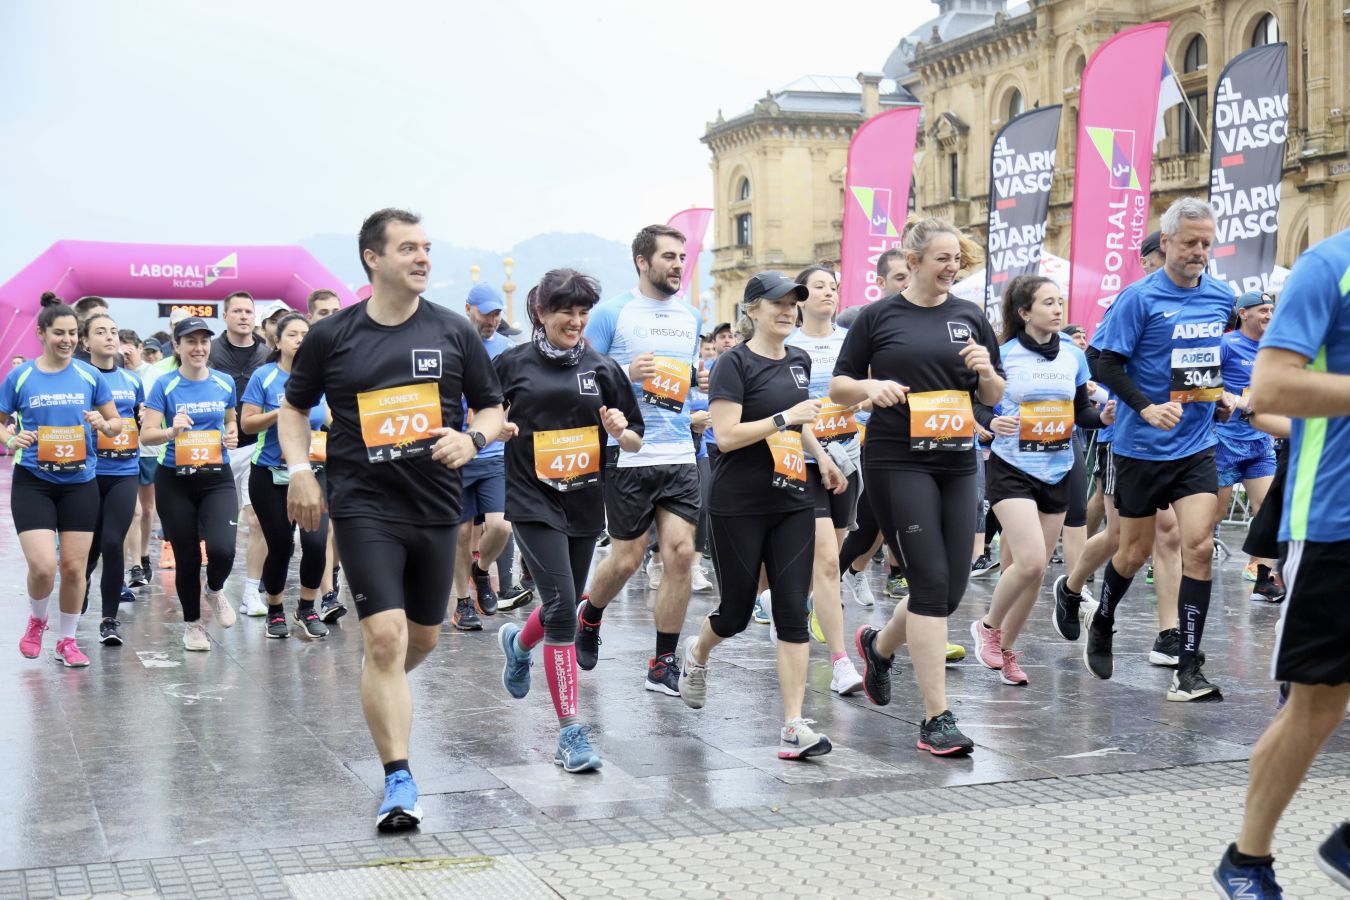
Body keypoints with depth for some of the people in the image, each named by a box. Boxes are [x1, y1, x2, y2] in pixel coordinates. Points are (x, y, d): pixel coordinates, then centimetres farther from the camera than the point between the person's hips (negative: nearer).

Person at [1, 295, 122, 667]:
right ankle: (36, 620, 19)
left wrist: (103, 424, -13)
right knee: (43, 566, -13)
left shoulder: (89, 375, 2)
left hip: (79, 482, 2)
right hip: (32, 482, -2)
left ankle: (67, 640, 24)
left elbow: (116, 423, 9)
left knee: (74, 566, 4)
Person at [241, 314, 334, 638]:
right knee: (280, 547, 4)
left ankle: (307, 609, 5)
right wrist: (280, 413, -18)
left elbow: (330, 420, 18)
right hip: (270, 476, -1)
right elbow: (247, 423, -5)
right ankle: (275, 611, 27)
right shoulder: (264, 376, -2)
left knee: (316, 541, -15)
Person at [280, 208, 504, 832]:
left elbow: (492, 407, 10)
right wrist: (299, 470, -2)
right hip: (364, 506, -3)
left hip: (436, 505, 3)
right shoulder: (331, 335, 0)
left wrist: (472, 439, -11)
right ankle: (399, 781, -9)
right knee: (385, 638, -14)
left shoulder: (453, 331, 3)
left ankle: (380, 698, 49)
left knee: (423, 638, 15)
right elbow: (294, 407, 13)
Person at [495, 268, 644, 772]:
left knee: (565, 603, 16)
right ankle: (572, 732, -10)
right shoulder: (511, 365, 0)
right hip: (533, 500, -4)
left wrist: (620, 431, -12)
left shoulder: (603, 369, 7)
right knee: (562, 606, -14)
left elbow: (635, 443, 10)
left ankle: (518, 644, 53)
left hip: (585, 502, 4)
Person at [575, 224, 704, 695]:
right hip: (629, 456, -4)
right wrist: (627, 374, -18)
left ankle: (663, 665, 6)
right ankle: (589, 618, 35)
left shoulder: (691, 316, 14)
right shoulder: (611, 313, -3)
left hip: (681, 454, 4)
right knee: (627, 558, 3)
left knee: (681, 552, -4)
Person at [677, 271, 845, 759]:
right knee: (737, 611, 7)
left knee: (792, 610, -3)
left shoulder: (799, 361, 10)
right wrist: (785, 417, -22)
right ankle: (697, 652, 42)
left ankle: (794, 726, -4)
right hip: (739, 505, -5)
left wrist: (820, 455, 16)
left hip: (793, 503, 5)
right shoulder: (735, 363, -10)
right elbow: (726, 435, -18)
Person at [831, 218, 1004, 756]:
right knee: (931, 581, -12)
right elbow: (838, 387, 6)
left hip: (958, 463, 5)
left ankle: (879, 644, 37)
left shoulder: (970, 317, 11)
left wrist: (985, 372, -7)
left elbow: (994, 398, 15)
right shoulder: (879, 317, 1)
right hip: (898, 461, -5)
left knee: (952, 587, 6)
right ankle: (936, 720, -6)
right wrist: (872, 388, -15)